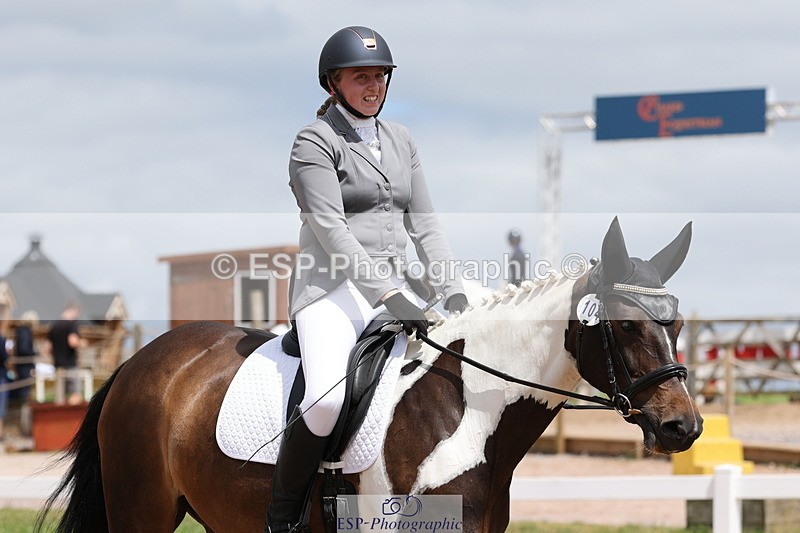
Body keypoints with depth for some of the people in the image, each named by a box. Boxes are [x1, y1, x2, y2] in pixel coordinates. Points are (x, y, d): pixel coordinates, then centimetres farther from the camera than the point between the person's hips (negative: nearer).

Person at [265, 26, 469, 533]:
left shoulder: (401, 140, 18)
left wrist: (452, 291, 0)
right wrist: (389, 295, -22)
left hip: (394, 288, 7)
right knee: (328, 397, -32)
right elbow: (330, 229, -14)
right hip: (334, 287, -7)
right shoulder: (316, 143, -3)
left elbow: (424, 224, 16)